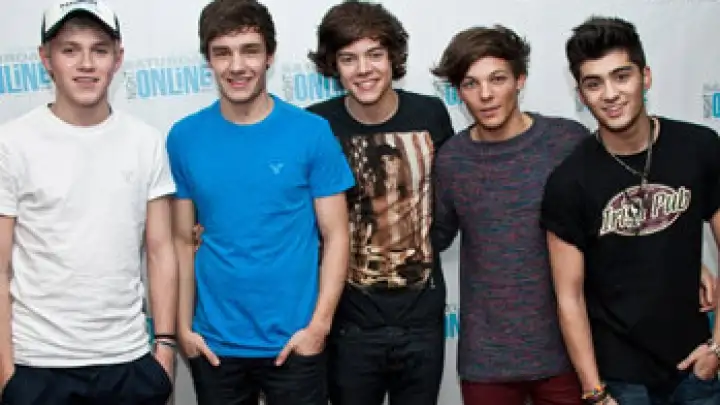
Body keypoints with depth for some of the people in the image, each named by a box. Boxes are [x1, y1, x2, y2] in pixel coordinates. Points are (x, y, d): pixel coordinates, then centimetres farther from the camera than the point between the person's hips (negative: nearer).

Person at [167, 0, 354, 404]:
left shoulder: (313, 133, -6)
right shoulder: (184, 138, -1)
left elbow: (336, 236, -4)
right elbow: (183, 241, 4)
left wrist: (319, 324, -10)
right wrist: (184, 326, 0)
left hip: (294, 341, -1)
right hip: (214, 343, 2)